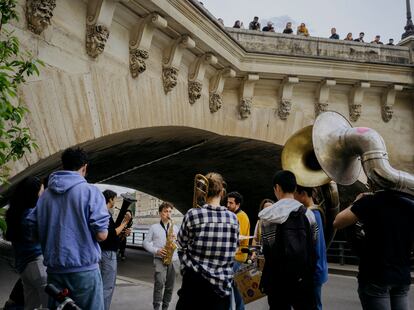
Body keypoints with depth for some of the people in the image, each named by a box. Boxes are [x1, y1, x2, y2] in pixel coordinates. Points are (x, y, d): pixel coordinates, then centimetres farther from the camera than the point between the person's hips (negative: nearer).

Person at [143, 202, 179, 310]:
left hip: (173, 260, 3)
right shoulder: (154, 227, 6)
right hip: (160, 259, -3)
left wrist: (176, 238, -8)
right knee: (159, 283, -17)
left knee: (170, 286, 6)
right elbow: (146, 242, 3)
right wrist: (156, 250, -11)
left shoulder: (175, 227, 14)